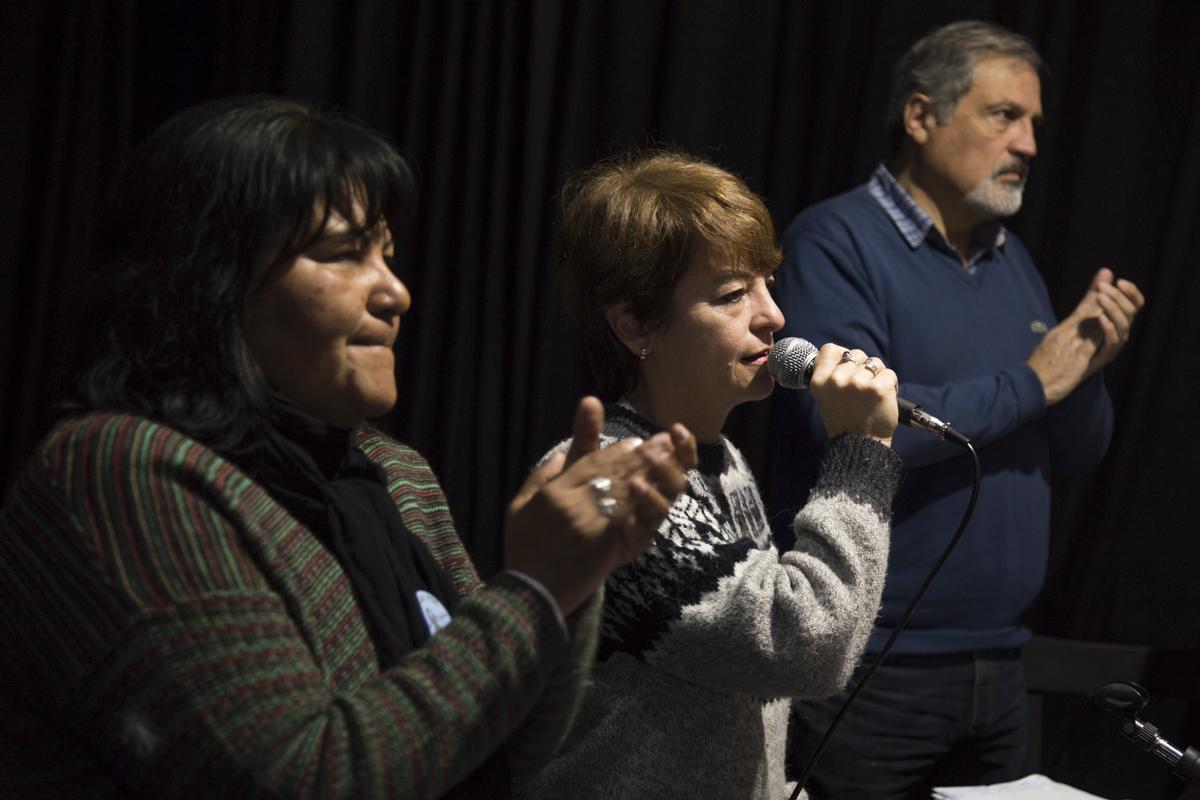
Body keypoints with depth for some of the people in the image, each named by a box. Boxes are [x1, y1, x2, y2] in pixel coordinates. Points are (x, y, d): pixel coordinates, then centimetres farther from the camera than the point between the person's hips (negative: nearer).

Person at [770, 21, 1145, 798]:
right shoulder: (838, 240, -10)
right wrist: (1028, 384, -14)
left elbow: (1075, 457, 15)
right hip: (869, 669, -7)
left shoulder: (1014, 260, 12)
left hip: (998, 666, 7)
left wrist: (1088, 369, -6)